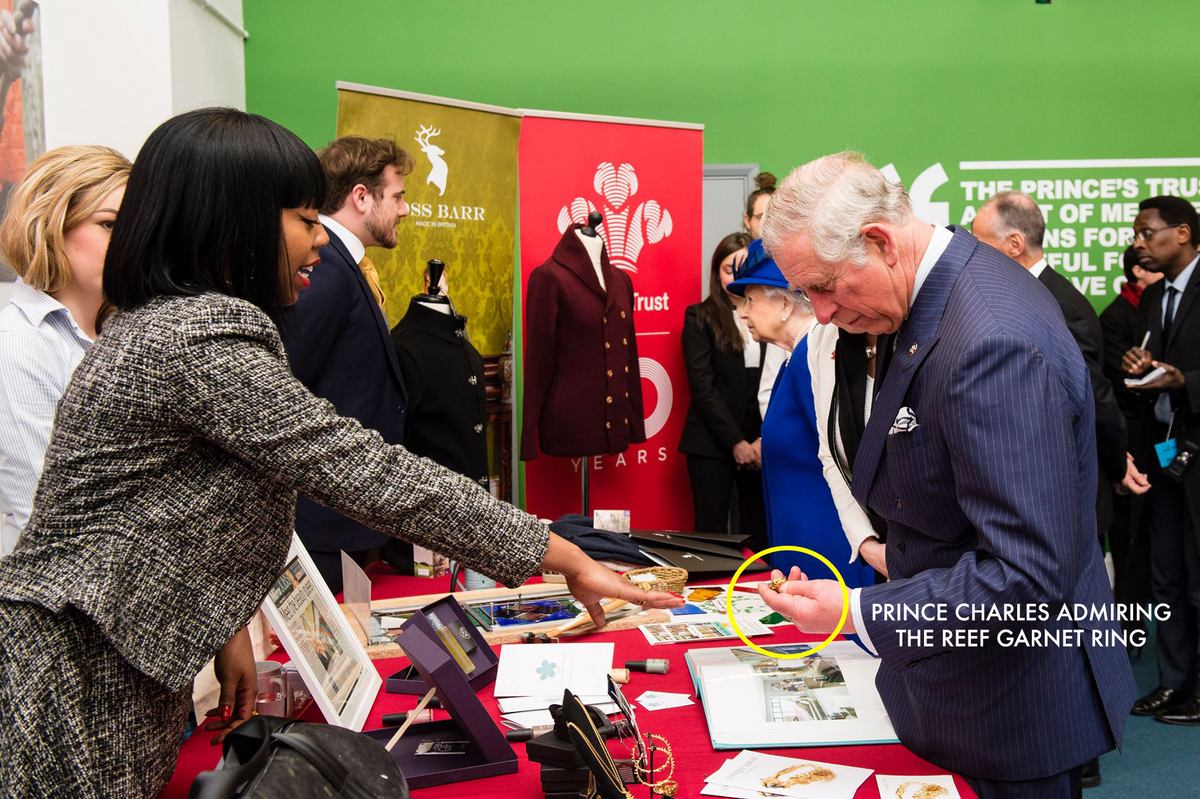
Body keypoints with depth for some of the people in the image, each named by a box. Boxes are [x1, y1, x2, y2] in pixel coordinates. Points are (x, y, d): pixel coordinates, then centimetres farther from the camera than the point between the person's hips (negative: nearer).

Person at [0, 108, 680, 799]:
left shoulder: (150, 323, 12)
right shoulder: (200, 340, -23)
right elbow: (374, 476, -26)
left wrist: (225, 627, 7)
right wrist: (570, 559, -21)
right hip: (80, 686, -10)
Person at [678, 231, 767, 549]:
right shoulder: (700, 317, 2)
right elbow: (702, 385, -4)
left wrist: (765, 439, -6)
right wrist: (736, 442, -10)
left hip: (762, 444, 2)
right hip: (712, 442, -2)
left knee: (760, 535, 5)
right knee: (712, 532, -1)